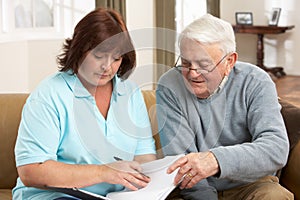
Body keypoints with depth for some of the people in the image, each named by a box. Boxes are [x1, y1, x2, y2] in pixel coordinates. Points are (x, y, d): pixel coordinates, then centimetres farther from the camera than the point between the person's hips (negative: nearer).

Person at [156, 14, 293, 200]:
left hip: (248, 184, -2)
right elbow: (180, 159, -12)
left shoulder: (255, 82, -11)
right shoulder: (170, 87, -10)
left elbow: (277, 148, -24)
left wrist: (217, 160, -40)